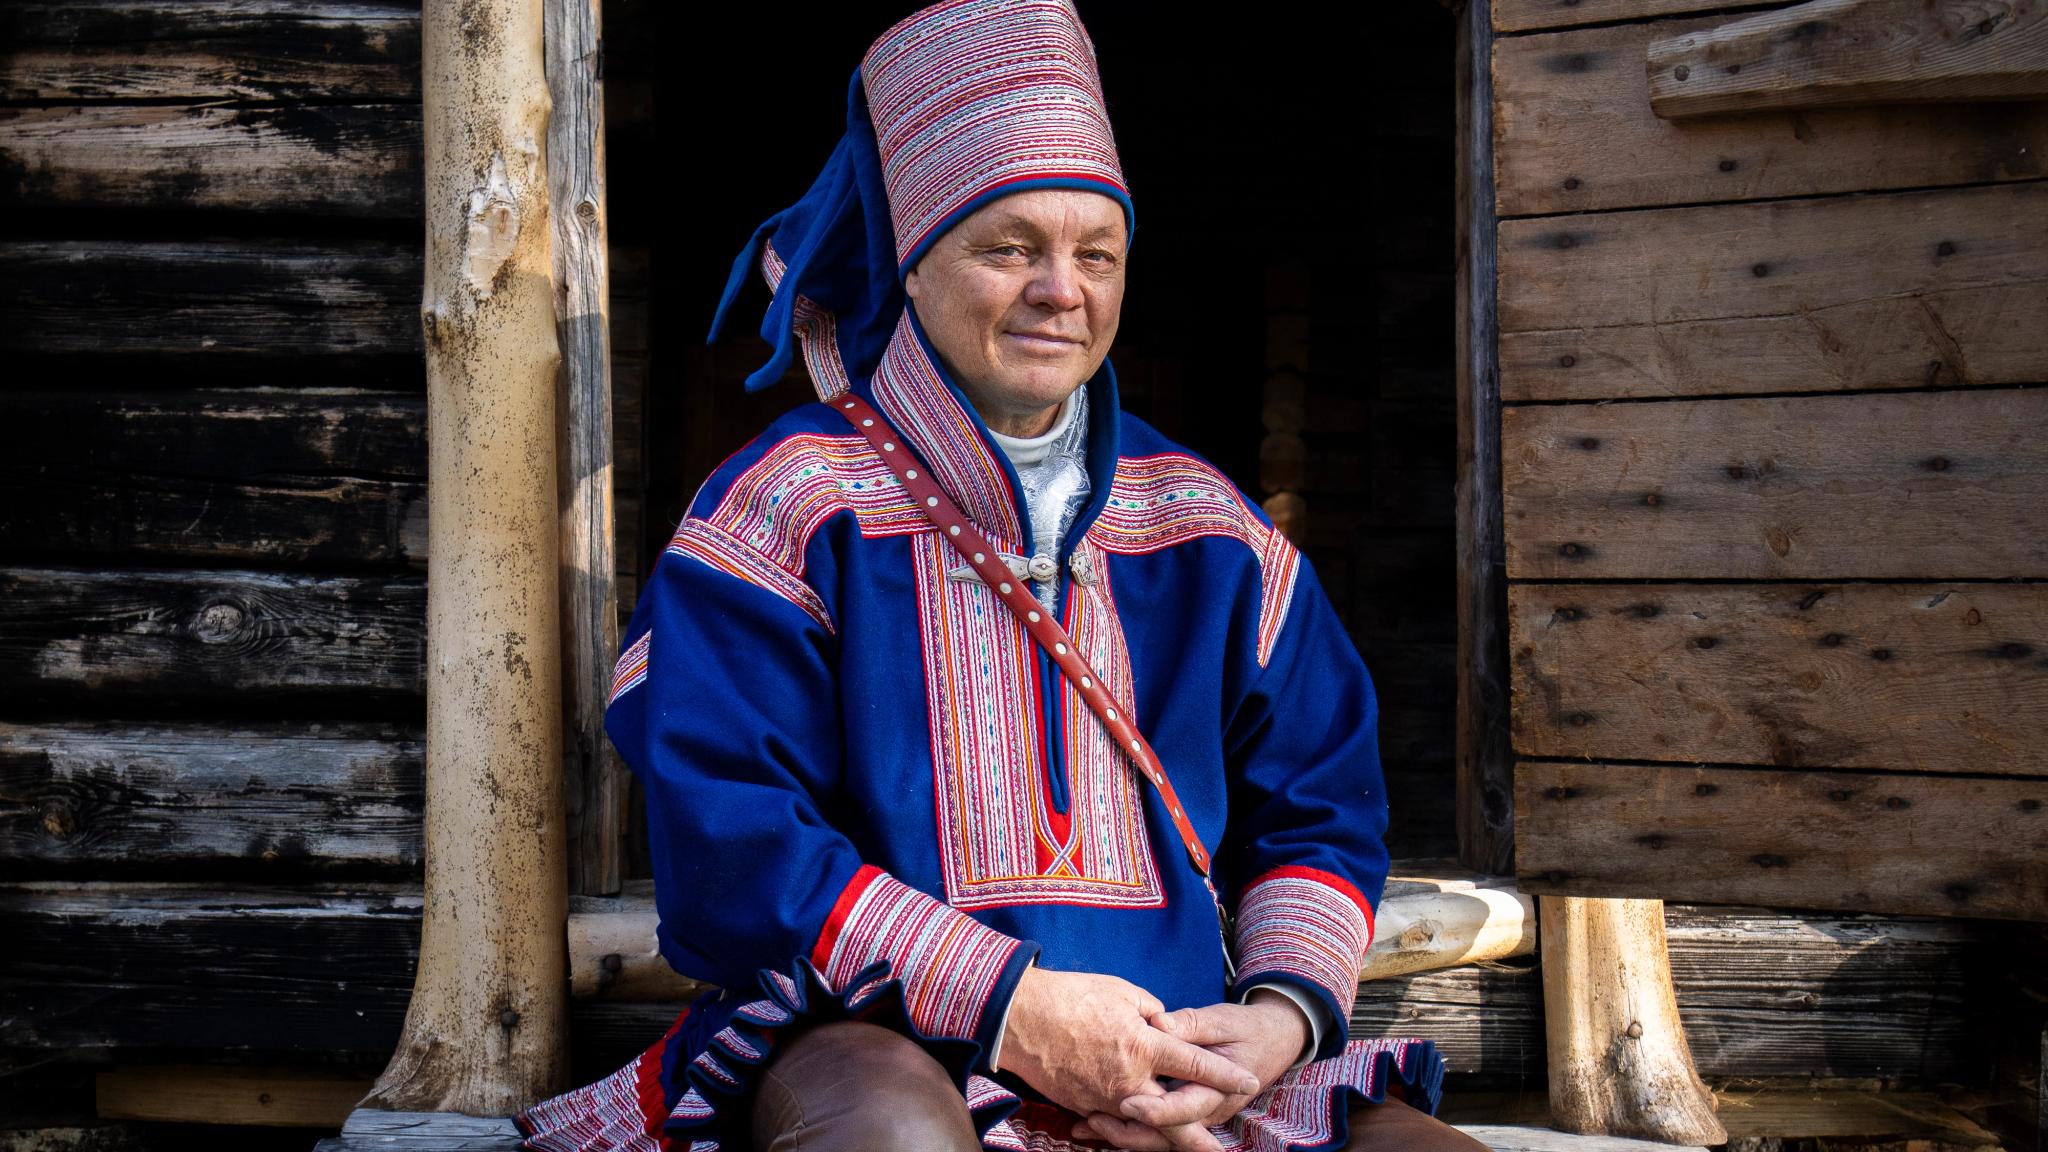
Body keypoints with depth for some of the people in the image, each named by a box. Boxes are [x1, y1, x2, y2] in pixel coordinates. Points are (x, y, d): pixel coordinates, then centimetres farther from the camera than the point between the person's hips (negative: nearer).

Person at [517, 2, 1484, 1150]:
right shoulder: (791, 505, 1)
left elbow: (1320, 817, 15)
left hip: (1184, 1059, 4)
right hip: (877, 1041, -4)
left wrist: (1286, 1012, -7)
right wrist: (1007, 1003, -19)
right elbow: (728, 839, -10)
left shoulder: (1208, 528, 14)